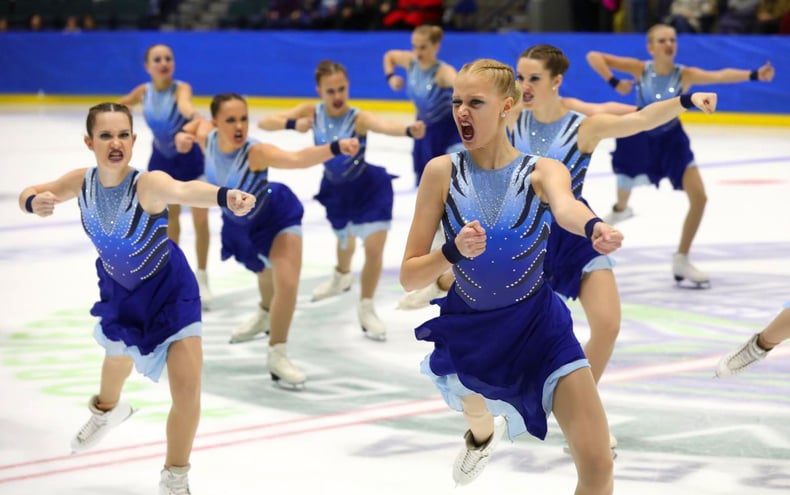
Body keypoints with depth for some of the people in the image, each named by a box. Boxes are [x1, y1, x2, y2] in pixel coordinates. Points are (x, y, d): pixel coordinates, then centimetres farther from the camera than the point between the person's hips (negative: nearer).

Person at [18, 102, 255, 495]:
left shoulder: (147, 184, -36)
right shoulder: (82, 182, -21)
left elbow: (185, 190, -60)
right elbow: (29, 195, -4)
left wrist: (224, 197, -82)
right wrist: (35, 202, -30)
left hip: (169, 288, -5)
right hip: (119, 286, 5)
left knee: (187, 384, -14)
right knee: (119, 357, 30)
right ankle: (107, 409, 68)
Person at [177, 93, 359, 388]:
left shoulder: (255, 152, -41)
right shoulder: (207, 139, -25)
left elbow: (297, 159, -60)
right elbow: (199, 123, 3)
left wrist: (335, 148, -78)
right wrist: (183, 134, -20)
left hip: (277, 217, -5)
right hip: (239, 221, 5)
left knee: (287, 284, -21)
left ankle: (277, 356, 1)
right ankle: (266, 315, 66)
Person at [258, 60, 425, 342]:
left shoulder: (358, 118, -32)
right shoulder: (311, 112, -20)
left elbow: (384, 126, -54)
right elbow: (264, 123, -23)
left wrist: (410, 130, -76)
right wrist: (292, 124, -43)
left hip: (369, 187, -4)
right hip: (336, 189, 4)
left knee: (374, 248, -14)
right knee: (344, 238, 28)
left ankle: (366, 308, 9)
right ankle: (342, 277, 62)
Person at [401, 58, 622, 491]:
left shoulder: (542, 172, -9)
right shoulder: (443, 172, -9)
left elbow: (566, 207, -35)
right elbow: (409, 277, -9)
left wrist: (593, 227, -59)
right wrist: (454, 252, -29)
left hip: (538, 325, -1)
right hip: (468, 328, 1)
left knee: (597, 463, -11)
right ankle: (483, 430, 36)